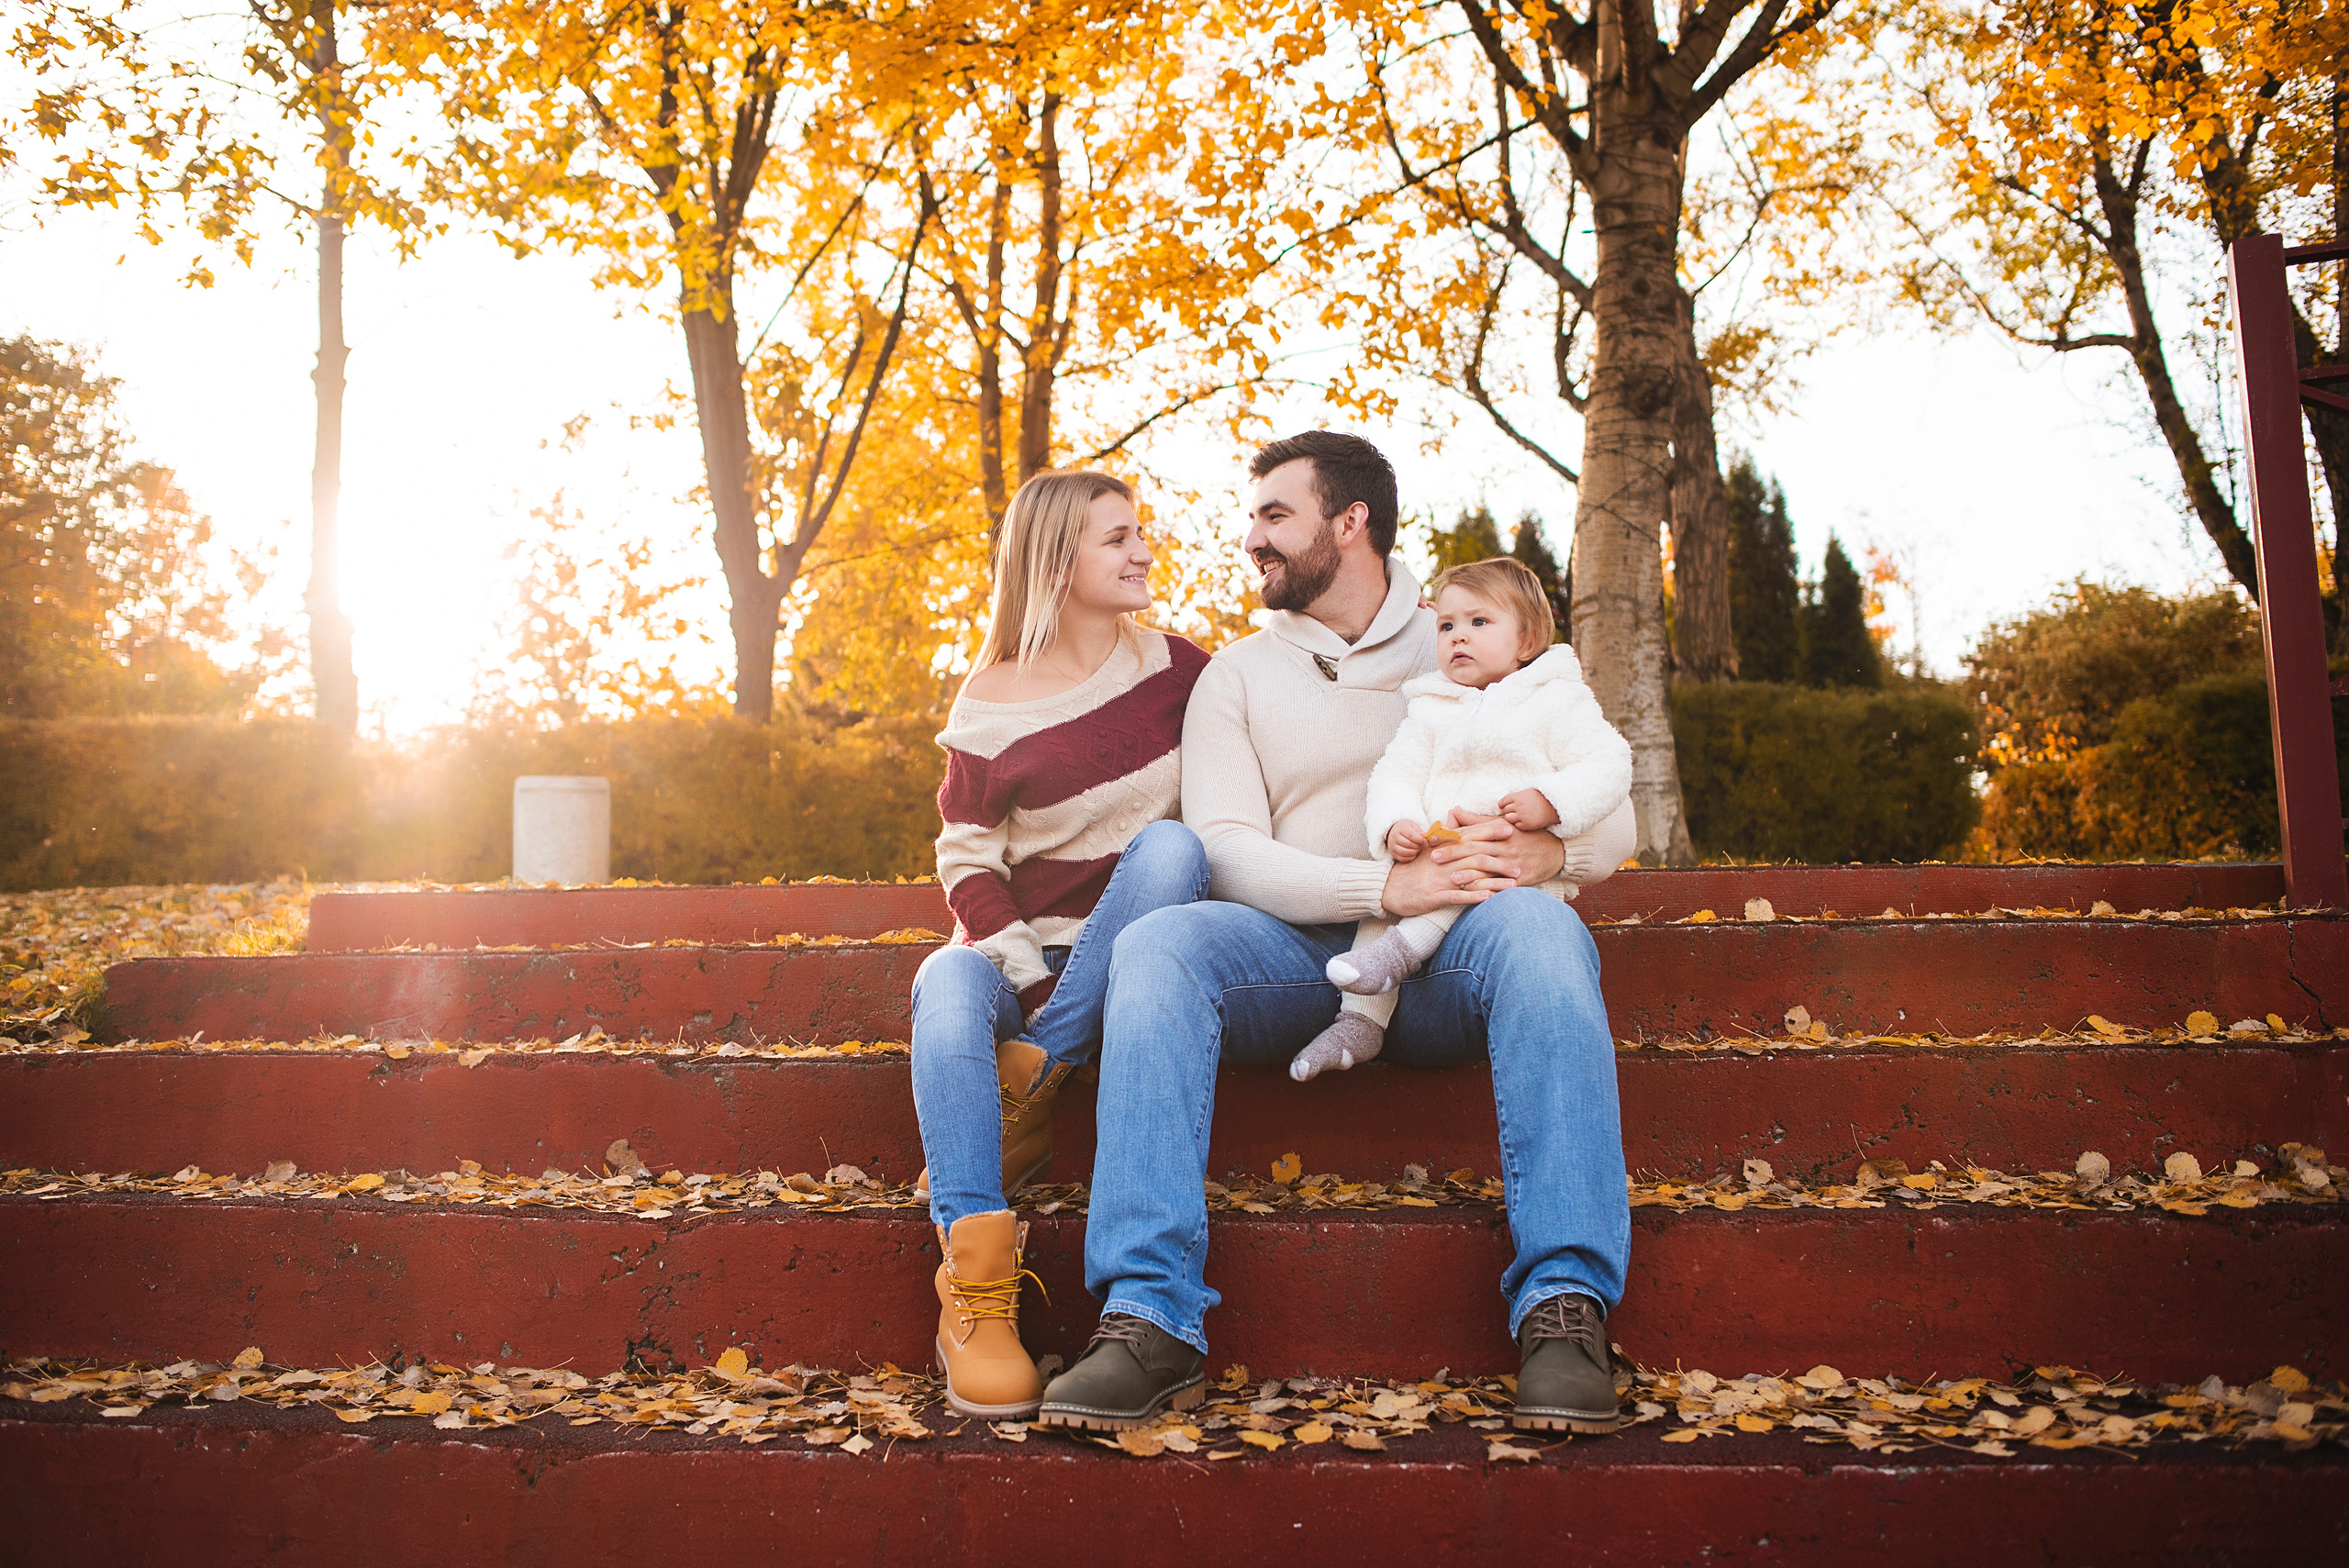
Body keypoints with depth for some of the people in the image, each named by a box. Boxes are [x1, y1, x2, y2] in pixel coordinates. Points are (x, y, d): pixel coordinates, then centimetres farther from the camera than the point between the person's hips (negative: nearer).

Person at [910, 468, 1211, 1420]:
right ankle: (976, 1281, -42)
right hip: (1023, 946, -1)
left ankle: (1026, 1087, -25)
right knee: (948, 986, -34)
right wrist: (1027, 975, -17)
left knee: (1170, 845, -29)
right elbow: (968, 864, -2)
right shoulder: (991, 703, -1)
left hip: (1134, 949, 1)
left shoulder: (1175, 668, 4)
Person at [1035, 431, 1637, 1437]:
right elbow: (1226, 852, -1)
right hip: (1301, 955, 1)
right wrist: (1389, 887, -18)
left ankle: (1565, 1308, -35)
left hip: (1442, 970, -1)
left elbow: (1615, 826, 8)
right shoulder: (1238, 676, 15)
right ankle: (1152, 1321, -34)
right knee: (1155, 947, -29)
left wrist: (1547, 851, -19)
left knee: (1534, 925, -34)